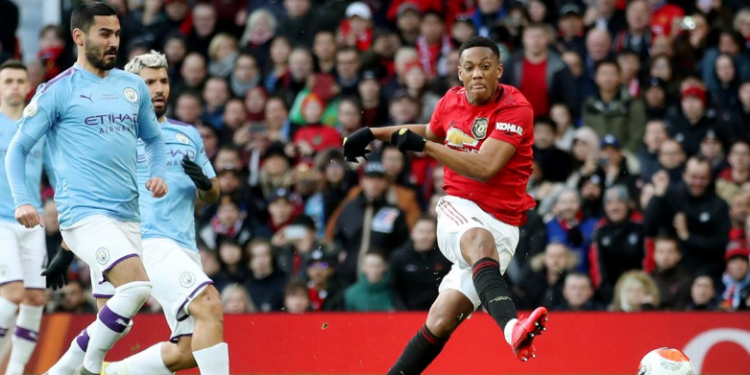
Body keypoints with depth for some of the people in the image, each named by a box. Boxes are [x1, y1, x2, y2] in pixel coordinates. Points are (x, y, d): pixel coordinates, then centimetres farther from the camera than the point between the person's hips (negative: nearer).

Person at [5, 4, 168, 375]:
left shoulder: (134, 87, 15)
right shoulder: (57, 91, -1)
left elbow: (154, 138, 28)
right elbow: (18, 149, 3)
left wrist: (158, 174, 7)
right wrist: (22, 201, -11)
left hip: (127, 216, 6)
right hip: (84, 214, -6)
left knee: (113, 314, 4)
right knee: (137, 285, -24)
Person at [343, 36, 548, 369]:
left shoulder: (515, 108, -10)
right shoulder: (452, 101, 7)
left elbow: (485, 168, -21)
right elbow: (430, 131, 32)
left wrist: (424, 146, -16)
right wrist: (373, 133, 31)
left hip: (501, 224, -2)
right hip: (458, 210, 2)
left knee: (441, 322, -13)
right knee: (480, 240, -36)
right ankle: (511, 326, -56)